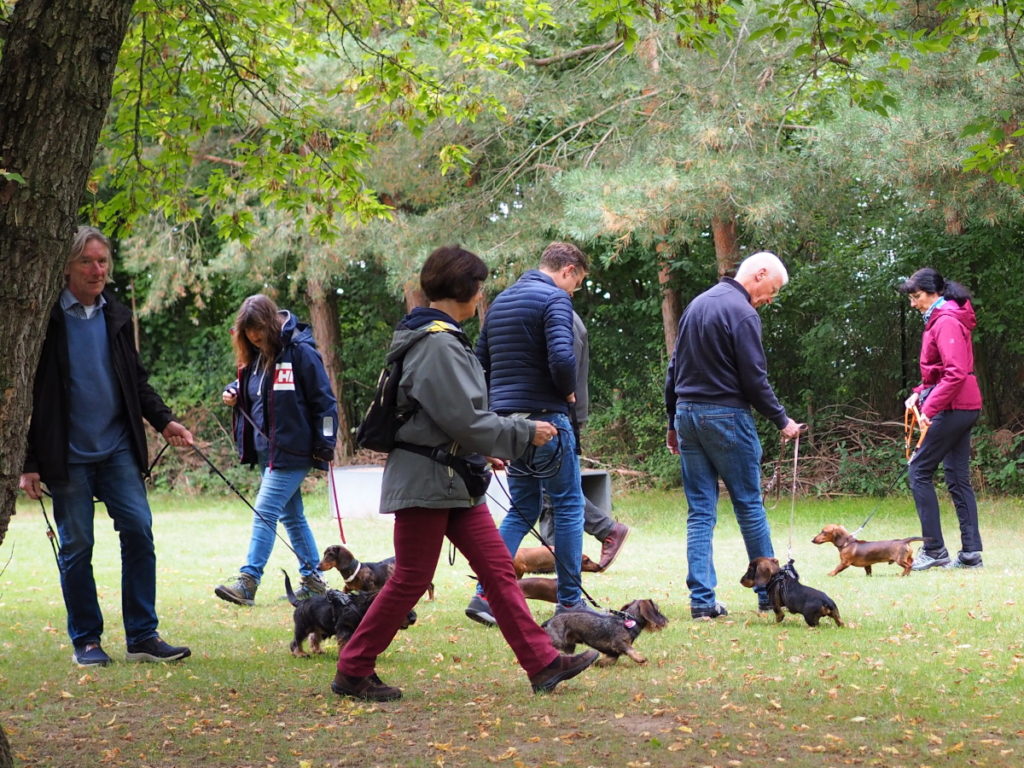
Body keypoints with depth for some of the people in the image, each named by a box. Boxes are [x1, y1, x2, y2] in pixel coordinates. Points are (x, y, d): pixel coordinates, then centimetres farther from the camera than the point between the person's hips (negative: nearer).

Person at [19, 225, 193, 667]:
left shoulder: (116, 316, 11)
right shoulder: (48, 317, -3)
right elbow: (30, 393, -3)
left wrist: (163, 421, 4)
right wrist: (29, 463, -7)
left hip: (118, 448, 4)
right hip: (68, 455, -4)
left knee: (138, 531, -5)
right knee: (76, 545, 1)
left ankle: (142, 636, 1)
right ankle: (86, 640, 13)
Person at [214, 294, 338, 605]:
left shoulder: (300, 352, -13)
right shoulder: (255, 357, 9)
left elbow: (324, 401, -11)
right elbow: (248, 391, 25)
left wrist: (325, 446, -13)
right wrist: (233, 393, 2)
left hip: (292, 450, -8)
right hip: (265, 450, 8)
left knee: (265, 512, -13)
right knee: (291, 516, 13)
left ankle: (248, 581, -15)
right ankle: (312, 579, 22)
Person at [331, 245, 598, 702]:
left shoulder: (446, 338, 15)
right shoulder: (438, 344, -18)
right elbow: (464, 419, -22)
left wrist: (486, 450, 19)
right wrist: (524, 434, -12)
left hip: (454, 481, 10)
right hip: (427, 480, -10)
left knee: (498, 569, 7)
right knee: (411, 579, -3)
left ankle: (543, 664, 7)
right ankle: (352, 672, 8)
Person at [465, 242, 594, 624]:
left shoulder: (500, 301, 17)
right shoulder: (555, 299, -10)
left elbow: (479, 362, 18)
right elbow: (561, 358, -24)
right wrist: (568, 391, -6)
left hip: (505, 417, 8)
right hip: (544, 416, -8)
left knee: (522, 510, 14)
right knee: (568, 506, 3)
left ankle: (486, 594, 4)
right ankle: (569, 601, 5)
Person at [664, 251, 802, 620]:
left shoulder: (696, 304, 15)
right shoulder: (742, 313, -11)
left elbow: (674, 369, 18)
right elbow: (755, 379, -13)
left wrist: (673, 422, 22)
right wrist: (782, 420, -1)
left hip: (686, 412, 7)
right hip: (725, 416, -7)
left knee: (700, 512, 5)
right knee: (749, 506, 3)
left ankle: (702, 599, 1)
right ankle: (769, 592, 10)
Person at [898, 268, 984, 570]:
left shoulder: (946, 322, -15)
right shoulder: (939, 320, 17)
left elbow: (956, 373, -23)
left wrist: (930, 408, -22)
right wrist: (920, 393, 8)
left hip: (952, 409, -10)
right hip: (964, 408, 10)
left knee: (919, 471, -6)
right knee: (958, 478, 8)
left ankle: (934, 550, -6)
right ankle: (971, 553, 7)